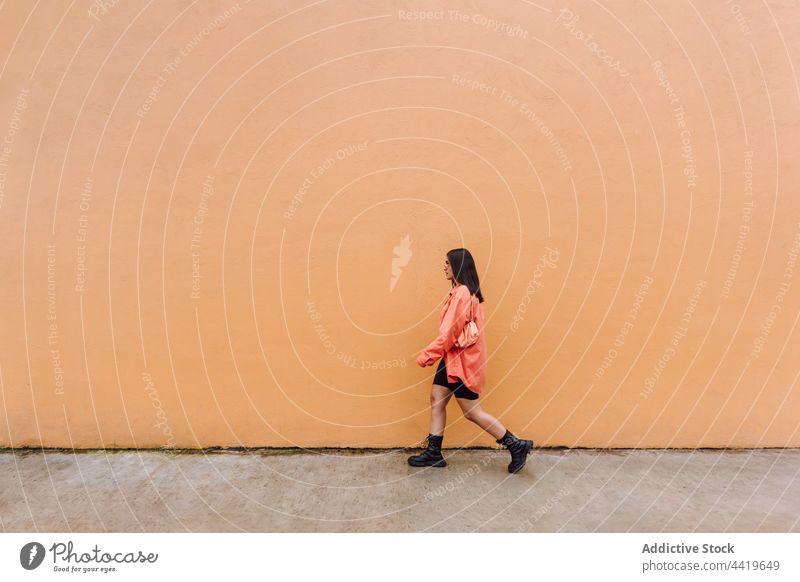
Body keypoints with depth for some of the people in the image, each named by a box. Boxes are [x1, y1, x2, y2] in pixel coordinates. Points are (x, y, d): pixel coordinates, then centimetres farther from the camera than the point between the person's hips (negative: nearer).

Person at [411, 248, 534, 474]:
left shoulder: (462, 294, -22)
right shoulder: (465, 292, 9)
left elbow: (448, 334, -22)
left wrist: (425, 356, -15)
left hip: (462, 361, -10)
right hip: (452, 358, 10)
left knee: (472, 412, 1)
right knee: (436, 399, 11)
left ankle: (517, 446, 14)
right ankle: (433, 454, 21)